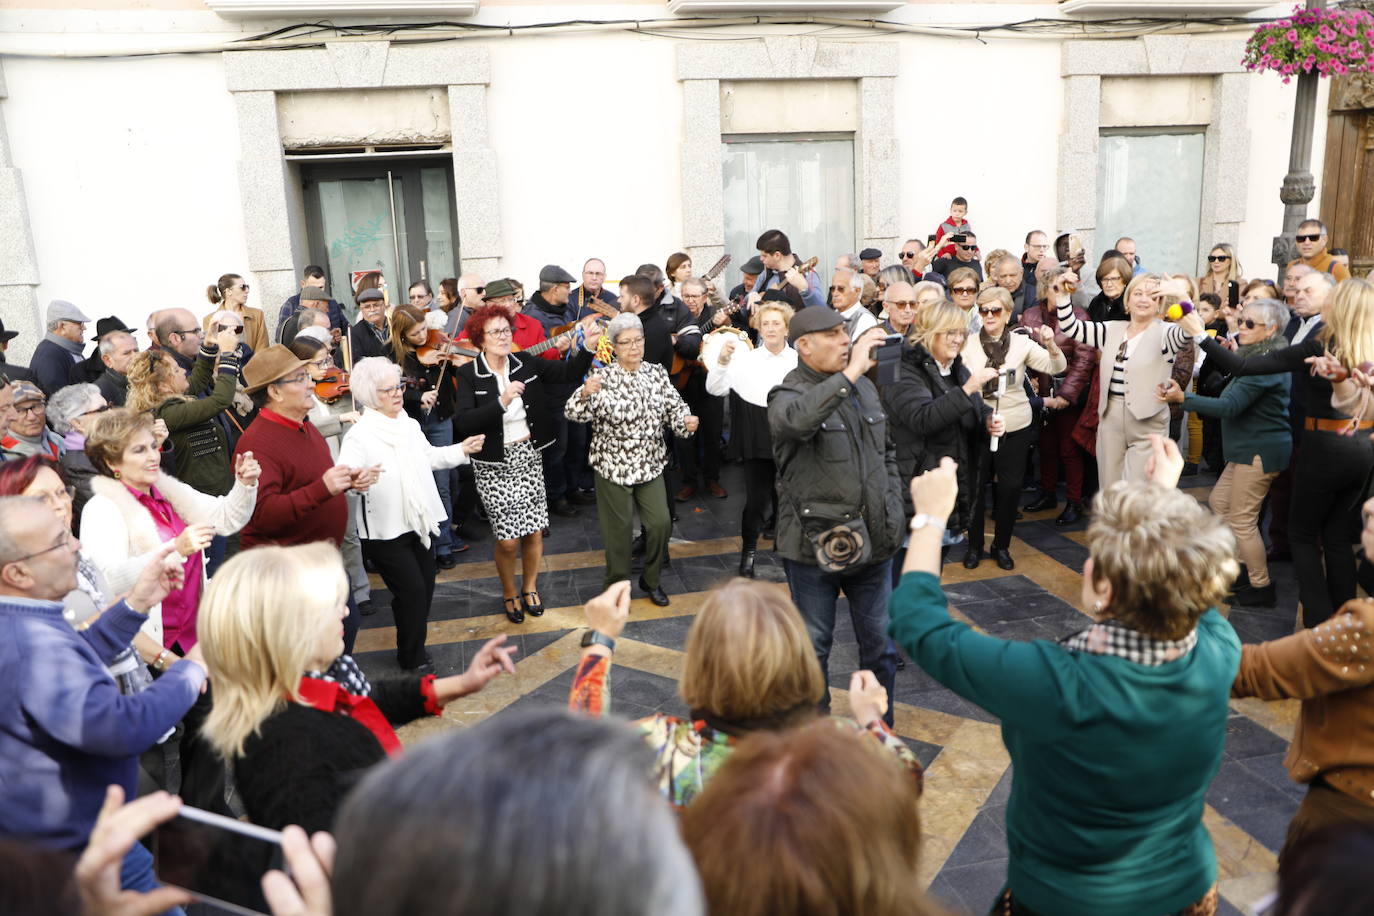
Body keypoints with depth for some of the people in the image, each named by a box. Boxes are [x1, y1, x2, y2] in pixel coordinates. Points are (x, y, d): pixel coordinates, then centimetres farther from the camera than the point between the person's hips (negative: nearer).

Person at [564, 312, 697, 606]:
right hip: (613, 467, -4)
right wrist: (584, 394, -44)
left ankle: (651, 579, 30)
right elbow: (575, 413, -22)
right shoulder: (604, 378, -13)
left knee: (660, 522, 5)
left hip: (650, 464, 4)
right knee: (618, 529, 7)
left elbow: (673, 405, 5)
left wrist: (685, 421, -17)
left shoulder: (657, 372, 0)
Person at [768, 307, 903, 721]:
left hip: (873, 541, 6)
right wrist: (851, 371, -40)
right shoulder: (787, 395, -13)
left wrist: (891, 508, 9)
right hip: (816, 544, -5)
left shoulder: (864, 387, 7)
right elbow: (798, 419, -40)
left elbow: (887, 452, 18)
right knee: (813, 644, 11)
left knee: (880, 641, 17)